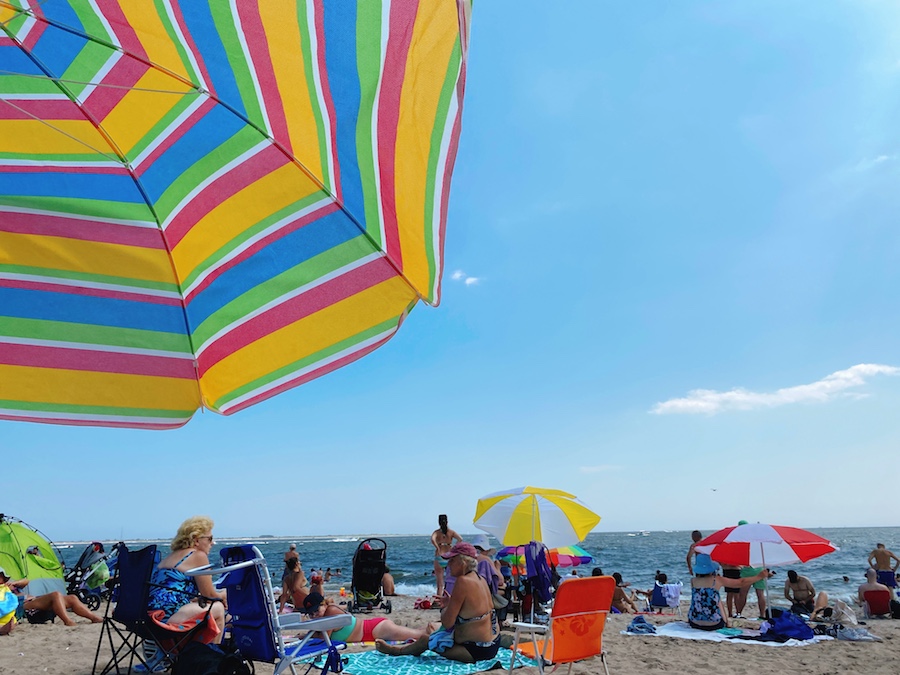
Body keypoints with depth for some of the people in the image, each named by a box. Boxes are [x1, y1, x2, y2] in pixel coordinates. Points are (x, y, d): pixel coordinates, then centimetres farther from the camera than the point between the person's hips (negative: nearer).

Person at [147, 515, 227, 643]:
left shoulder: (171, 556, 22)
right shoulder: (198, 556, -6)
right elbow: (209, 594, -2)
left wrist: (219, 595, 27)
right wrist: (223, 595, 20)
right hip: (166, 617, -10)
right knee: (218, 608, 2)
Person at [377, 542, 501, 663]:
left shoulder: (463, 581, -22)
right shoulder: (480, 579, 3)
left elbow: (447, 623, -20)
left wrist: (445, 607, 1)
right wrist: (449, 603, 16)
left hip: (476, 650, -9)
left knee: (425, 640, 7)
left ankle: (396, 650, 33)